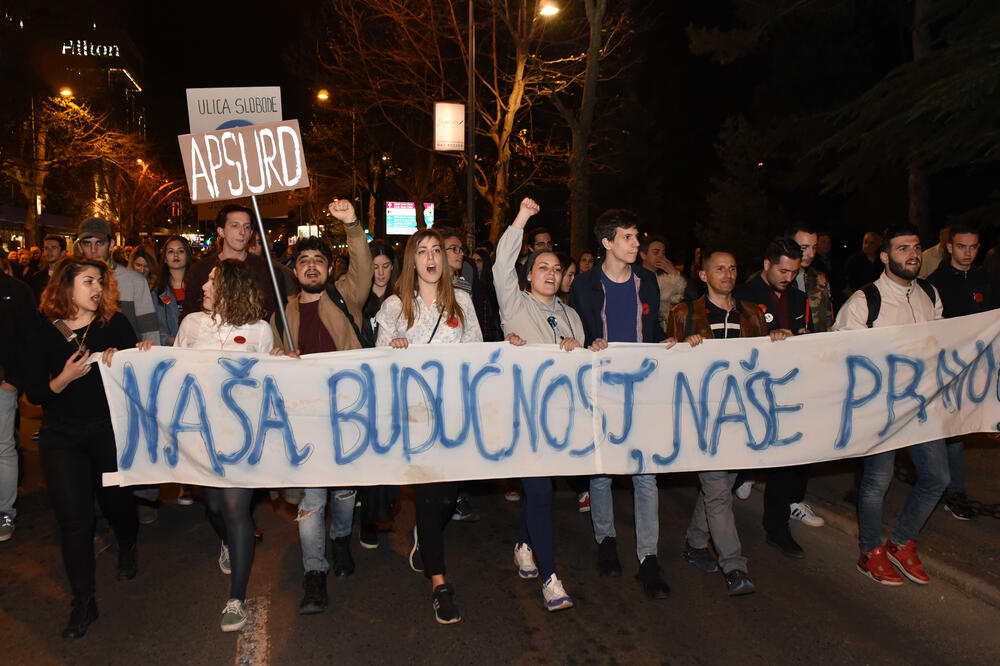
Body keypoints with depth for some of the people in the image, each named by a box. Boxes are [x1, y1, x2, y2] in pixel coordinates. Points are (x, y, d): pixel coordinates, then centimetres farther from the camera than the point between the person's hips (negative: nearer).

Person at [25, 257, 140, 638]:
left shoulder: (114, 324, -2)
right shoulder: (47, 335, -2)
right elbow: (34, 393, -1)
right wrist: (65, 378, -19)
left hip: (110, 428, 0)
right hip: (62, 436, 0)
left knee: (116, 499, 12)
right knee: (73, 517, -1)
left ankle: (127, 550, 47)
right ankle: (82, 602, 13)